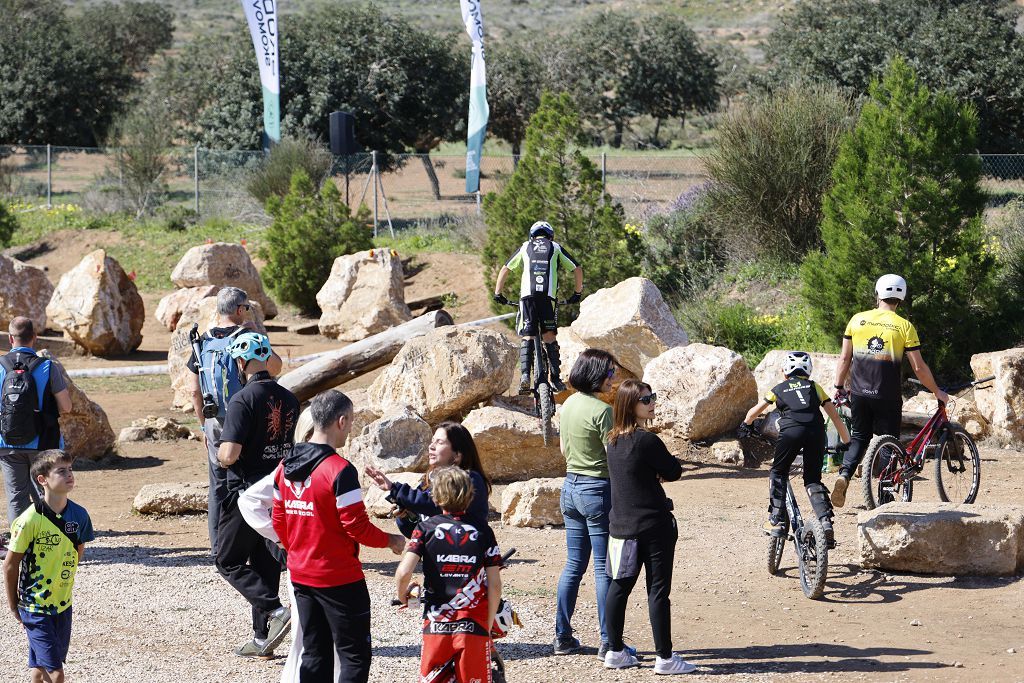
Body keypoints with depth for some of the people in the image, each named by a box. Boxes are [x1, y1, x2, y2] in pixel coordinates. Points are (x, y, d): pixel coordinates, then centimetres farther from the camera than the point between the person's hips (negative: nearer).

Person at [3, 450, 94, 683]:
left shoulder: (79, 515, -5)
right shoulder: (30, 520, -20)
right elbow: (10, 564, -9)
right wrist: (14, 605, -1)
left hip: (63, 605, 5)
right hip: (35, 608, -5)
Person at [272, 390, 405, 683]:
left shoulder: (285, 468, 4)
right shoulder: (339, 470, -19)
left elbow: (278, 522, 11)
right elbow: (357, 527, -18)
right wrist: (391, 540, -2)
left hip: (301, 576, 7)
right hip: (339, 579, -7)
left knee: (314, 653, 13)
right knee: (355, 656, 1)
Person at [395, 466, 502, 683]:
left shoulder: (426, 529, -1)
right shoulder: (483, 532, 1)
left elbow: (404, 573, -12)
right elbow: (494, 585, -1)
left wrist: (402, 597, 9)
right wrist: (488, 625, 10)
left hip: (436, 624, 0)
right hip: (474, 625, 0)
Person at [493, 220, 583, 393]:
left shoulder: (525, 247, 22)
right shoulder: (556, 248, 21)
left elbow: (505, 270, 21)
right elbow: (577, 269, 21)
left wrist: (497, 293, 26)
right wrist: (577, 293, 30)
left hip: (527, 295, 0)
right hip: (549, 296, 0)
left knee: (527, 336, 2)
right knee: (549, 336, 7)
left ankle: (525, 376, -15)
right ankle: (556, 379, 2)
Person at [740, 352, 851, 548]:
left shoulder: (779, 388, 24)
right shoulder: (814, 387, 27)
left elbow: (754, 412, 32)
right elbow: (834, 415, 22)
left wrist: (745, 425, 53)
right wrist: (846, 441, 30)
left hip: (791, 431, -2)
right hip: (815, 431, 2)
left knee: (778, 473, 18)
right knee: (813, 479, 13)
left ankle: (776, 521, 8)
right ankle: (826, 522, -5)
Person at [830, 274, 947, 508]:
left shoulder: (858, 320, 2)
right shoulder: (904, 326, -5)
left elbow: (844, 359, 4)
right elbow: (919, 368, -5)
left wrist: (838, 388, 15)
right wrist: (937, 392, 8)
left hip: (859, 394, 3)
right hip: (887, 397, -2)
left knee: (859, 438, 16)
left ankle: (844, 475, -9)